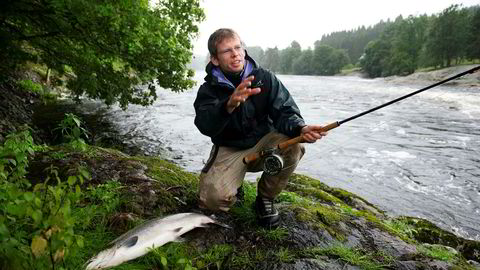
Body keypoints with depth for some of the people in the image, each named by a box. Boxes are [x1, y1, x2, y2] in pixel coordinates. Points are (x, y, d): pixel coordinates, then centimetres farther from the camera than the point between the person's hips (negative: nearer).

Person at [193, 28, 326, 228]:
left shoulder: (265, 78, -6)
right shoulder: (209, 89, -10)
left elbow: (285, 112, -12)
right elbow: (205, 125, -29)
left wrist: (300, 129, -37)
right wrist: (229, 105, -50)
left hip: (263, 144, 2)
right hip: (229, 150, -1)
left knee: (293, 146, -30)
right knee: (213, 198, -26)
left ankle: (265, 199, -4)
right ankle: (235, 184, 13)